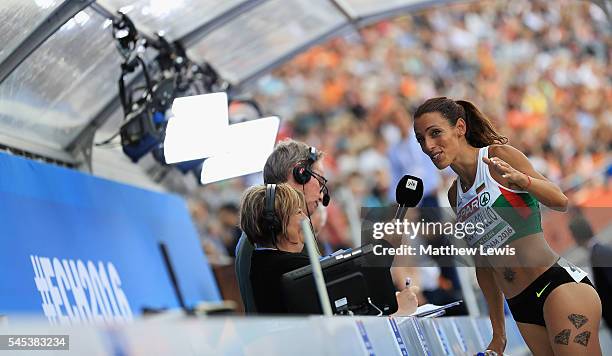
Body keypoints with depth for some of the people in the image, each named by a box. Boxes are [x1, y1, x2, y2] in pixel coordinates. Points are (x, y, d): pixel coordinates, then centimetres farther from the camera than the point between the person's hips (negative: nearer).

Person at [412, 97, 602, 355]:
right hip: (521, 307, 7)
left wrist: (521, 179, -28)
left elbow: (560, 201, -9)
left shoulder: (498, 155, -2)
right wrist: (498, 334, 19)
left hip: (559, 283, -7)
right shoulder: (455, 195, 18)